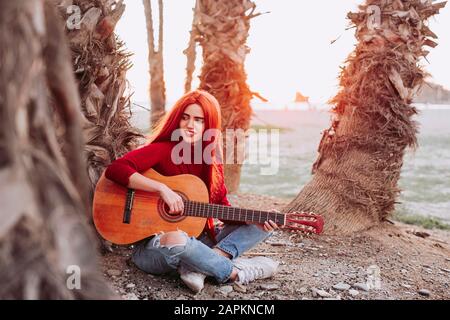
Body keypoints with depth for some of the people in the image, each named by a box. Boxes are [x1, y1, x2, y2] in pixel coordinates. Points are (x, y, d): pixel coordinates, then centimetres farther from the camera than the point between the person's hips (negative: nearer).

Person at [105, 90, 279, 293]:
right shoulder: (162, 150, -11)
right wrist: (163, 189, -30)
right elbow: (115, 169, -24)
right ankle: (235, 273, -16)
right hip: (154, 245, -6)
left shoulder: (211, 160, 5)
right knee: (176, 240, -42)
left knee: (261, 226, 1)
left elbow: (222, 205, 8)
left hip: (195, 241, 7)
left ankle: (198, 267, -23)